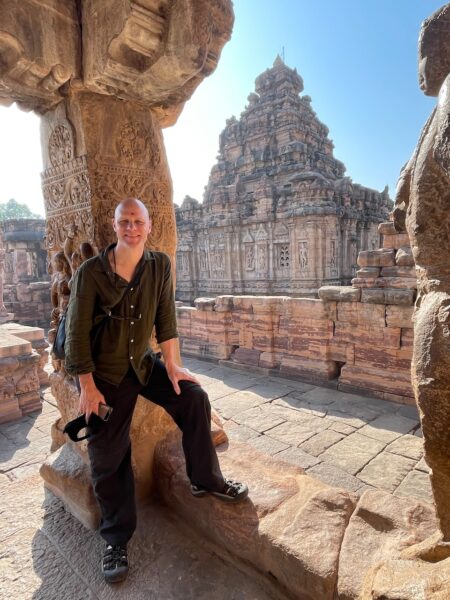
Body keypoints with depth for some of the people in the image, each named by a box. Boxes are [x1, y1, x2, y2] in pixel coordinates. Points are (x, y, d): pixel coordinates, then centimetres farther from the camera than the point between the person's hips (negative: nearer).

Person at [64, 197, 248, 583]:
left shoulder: (160, 265, -5)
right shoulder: (91, 272, -16)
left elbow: (165, 318, -4)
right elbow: (77, 333, -13)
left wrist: (172, 366, -6)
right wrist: (88, 387, -13)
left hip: (144, 363, 3)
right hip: (104, 372, -3)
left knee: (194, 398, -10)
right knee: (108, 458, 4)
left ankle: (205, 479, 13)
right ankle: (116, 539, 25)